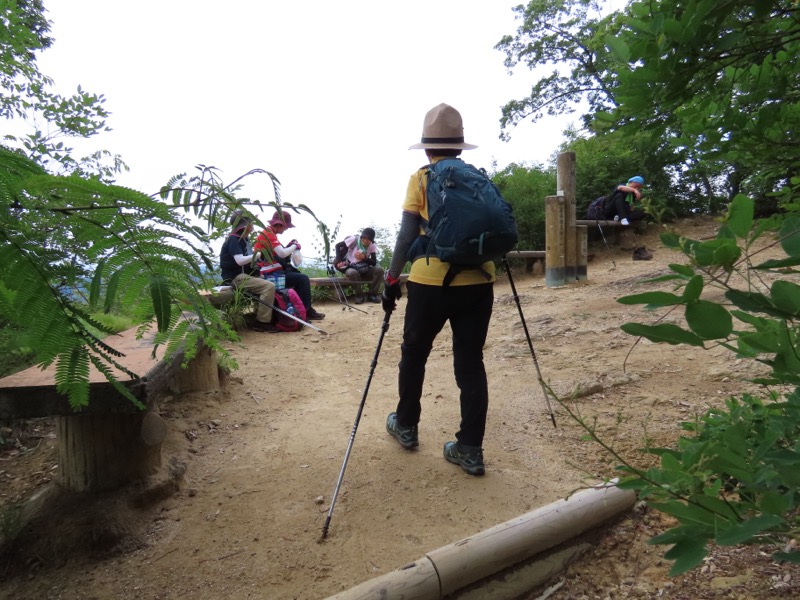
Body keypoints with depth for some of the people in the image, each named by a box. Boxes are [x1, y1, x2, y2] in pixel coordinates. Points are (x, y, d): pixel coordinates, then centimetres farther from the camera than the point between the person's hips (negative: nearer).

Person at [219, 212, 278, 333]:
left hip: (245, 274, 10)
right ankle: (262, 322, -20)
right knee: (269, 286, -23)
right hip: (236, 277, -10)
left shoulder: (244, 239, 16)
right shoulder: (234, 239, -13)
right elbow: (239, 260, -26)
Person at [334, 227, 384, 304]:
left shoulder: (372, 246, -3)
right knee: (352, 273, -39)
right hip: (351, 268, -3)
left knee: (379, 270, -22)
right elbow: (338, 245, -8)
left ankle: (372, 294, -10)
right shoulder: (354, 239, -12)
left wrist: (364, 257, -26)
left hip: (364, 270, 3)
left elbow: (374, 263, -9)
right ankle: (359, 295, -17)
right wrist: (338, 260, -18)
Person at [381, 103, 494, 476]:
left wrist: (391, 280, -1)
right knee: (470, 363, 8)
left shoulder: (420, 179, 0)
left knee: (413, 355, 17)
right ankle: (470, 449, 11)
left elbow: (407, 237, -6)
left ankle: (406, 426, 33)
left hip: (431, 282, -3)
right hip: (477, 283, 3)